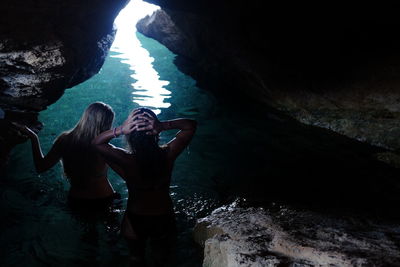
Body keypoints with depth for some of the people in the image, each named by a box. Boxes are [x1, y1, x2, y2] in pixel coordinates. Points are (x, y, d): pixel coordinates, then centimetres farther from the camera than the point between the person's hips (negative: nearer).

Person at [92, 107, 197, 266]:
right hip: (163, 217, 1)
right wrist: (163, 126, -34)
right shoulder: (168, 155, -28)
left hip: (136, 218, -1)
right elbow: (191, 125, -18)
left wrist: (120, 130, -35)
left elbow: (96, 143, -17)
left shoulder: (126, 160, -31)